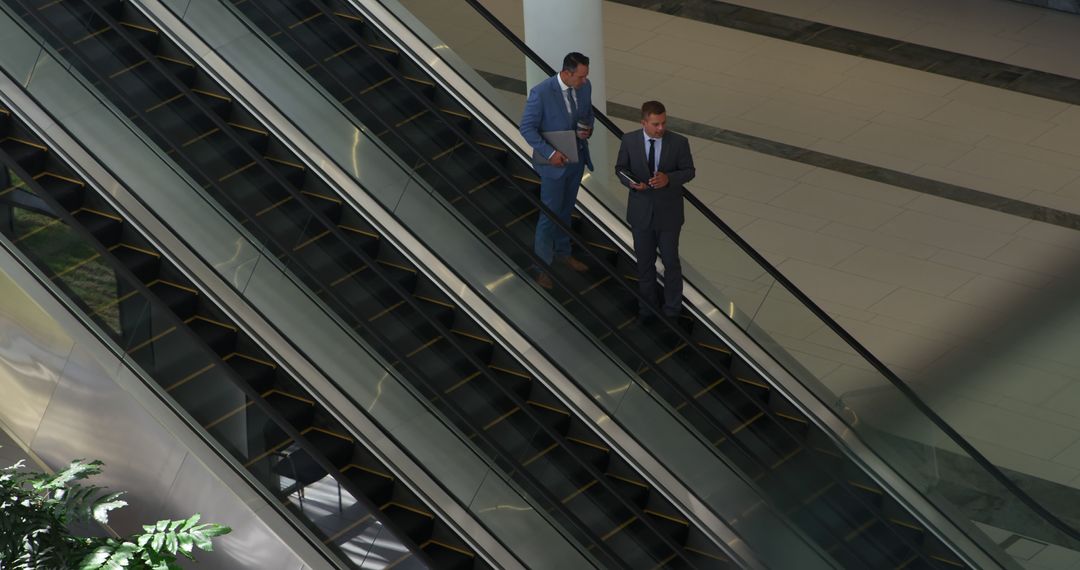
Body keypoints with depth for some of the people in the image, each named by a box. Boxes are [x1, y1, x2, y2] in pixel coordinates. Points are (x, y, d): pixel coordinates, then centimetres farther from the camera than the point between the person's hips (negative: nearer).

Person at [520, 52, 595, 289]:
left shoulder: (584, 87, -8)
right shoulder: (541, 92, -27)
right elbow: (527, 128, -19)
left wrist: (588, 129, -12)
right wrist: (549, 153, -26)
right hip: (554, 161, -6)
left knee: (566, 209, 22)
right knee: (551, 213, 3)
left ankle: (562, 252, 41)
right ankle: (542, 265, 16)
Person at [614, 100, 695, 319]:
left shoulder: (679, 143, -13)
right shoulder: (629, 141, -9)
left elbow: (688, 171, -5)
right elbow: (620, 168, 1)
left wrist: (668, 178, -24)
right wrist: (631, 182, -20)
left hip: (668, 213, -1)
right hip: (641, 211, 1)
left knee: (671, 262, 9)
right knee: (644, 261, 15)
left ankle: (672, 308, 25)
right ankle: (647, 304, 32)